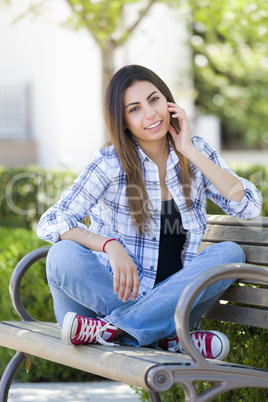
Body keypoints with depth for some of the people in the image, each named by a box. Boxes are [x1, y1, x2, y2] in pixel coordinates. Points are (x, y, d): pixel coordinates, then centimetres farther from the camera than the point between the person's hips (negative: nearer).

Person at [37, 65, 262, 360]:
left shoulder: (197, 152, 4)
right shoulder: (111, 164, -5)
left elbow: (249, 207, -8)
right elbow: (50, 223, -12)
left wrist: (190, 152, -11)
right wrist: (110, 245, -29)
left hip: (172, 297, 2)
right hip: (120, 292, -2)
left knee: (231, 253, -23)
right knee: (63, 256, -29)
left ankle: (113, 327, -28)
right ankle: (165, 339, -28)